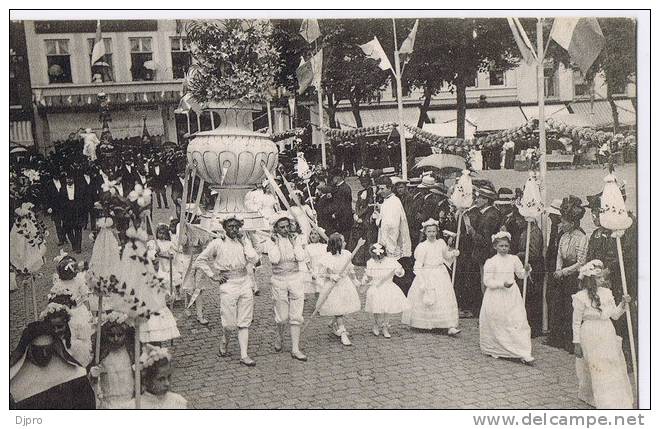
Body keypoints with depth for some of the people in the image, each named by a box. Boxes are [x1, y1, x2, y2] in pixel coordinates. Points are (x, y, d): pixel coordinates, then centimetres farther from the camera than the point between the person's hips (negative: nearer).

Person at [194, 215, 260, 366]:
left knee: (244, 322, 3)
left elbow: (254, 259, -6)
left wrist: (244, 241, -5)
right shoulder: (218, 243, -1)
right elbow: (199, 261, 4)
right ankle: (223, 339, 30)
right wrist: (213, 276, -1)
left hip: (245, 282, 3)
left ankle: (244, 356, 7)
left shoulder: (244, 242, 9)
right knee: (230, 322, -3)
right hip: (228, 284, -3)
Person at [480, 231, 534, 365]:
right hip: (496, 297, -3)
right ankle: (493, 350, 24)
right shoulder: (490, 262, -7)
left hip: (512, 295, 3)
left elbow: (520, 274, 14)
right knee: (495, 325, 5)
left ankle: (524, 354, -4)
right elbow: (487, 281, -10)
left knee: (518, 322, -4)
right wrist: (502, 284, -20)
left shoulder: (514, 259, 5)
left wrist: (526, 270, -7)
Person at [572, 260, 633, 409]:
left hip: (608, 335, 6)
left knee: (614, 367, 10)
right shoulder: (581, 297, -13)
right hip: (591, 337, -6)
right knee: (598, 369, -3)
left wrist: (623, 304, -7)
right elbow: (576, 322, -8)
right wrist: (577, 343, -6)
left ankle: (617, 401, 25)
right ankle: (605, 402, 4)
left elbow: (615, 315, 10)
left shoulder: (606, 293, 3)